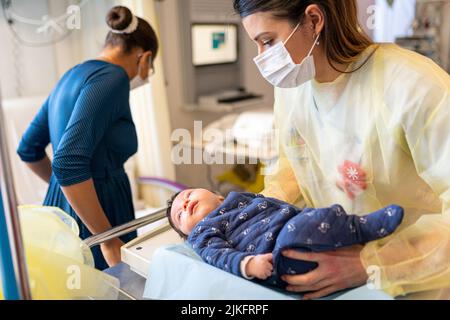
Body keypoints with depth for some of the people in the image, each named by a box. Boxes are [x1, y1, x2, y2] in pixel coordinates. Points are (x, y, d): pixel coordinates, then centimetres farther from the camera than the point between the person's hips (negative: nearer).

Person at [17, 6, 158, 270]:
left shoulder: (73, 75, 12)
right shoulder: (112, 78, -15)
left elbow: (29, 149, 20)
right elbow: (69, 163, -27)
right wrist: (109, 240, -21)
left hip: (60, 208, 9)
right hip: (90, 225, -9)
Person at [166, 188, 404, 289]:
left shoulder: (239, 196, 33)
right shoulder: (201, 234, 16)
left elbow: (280, 204, 32)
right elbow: (221, 255, -3)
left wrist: (303, 212, 19)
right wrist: (249, 264, -23)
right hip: (278, 257, -7)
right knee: (298, 228, -31)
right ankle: (364, 227, -22)